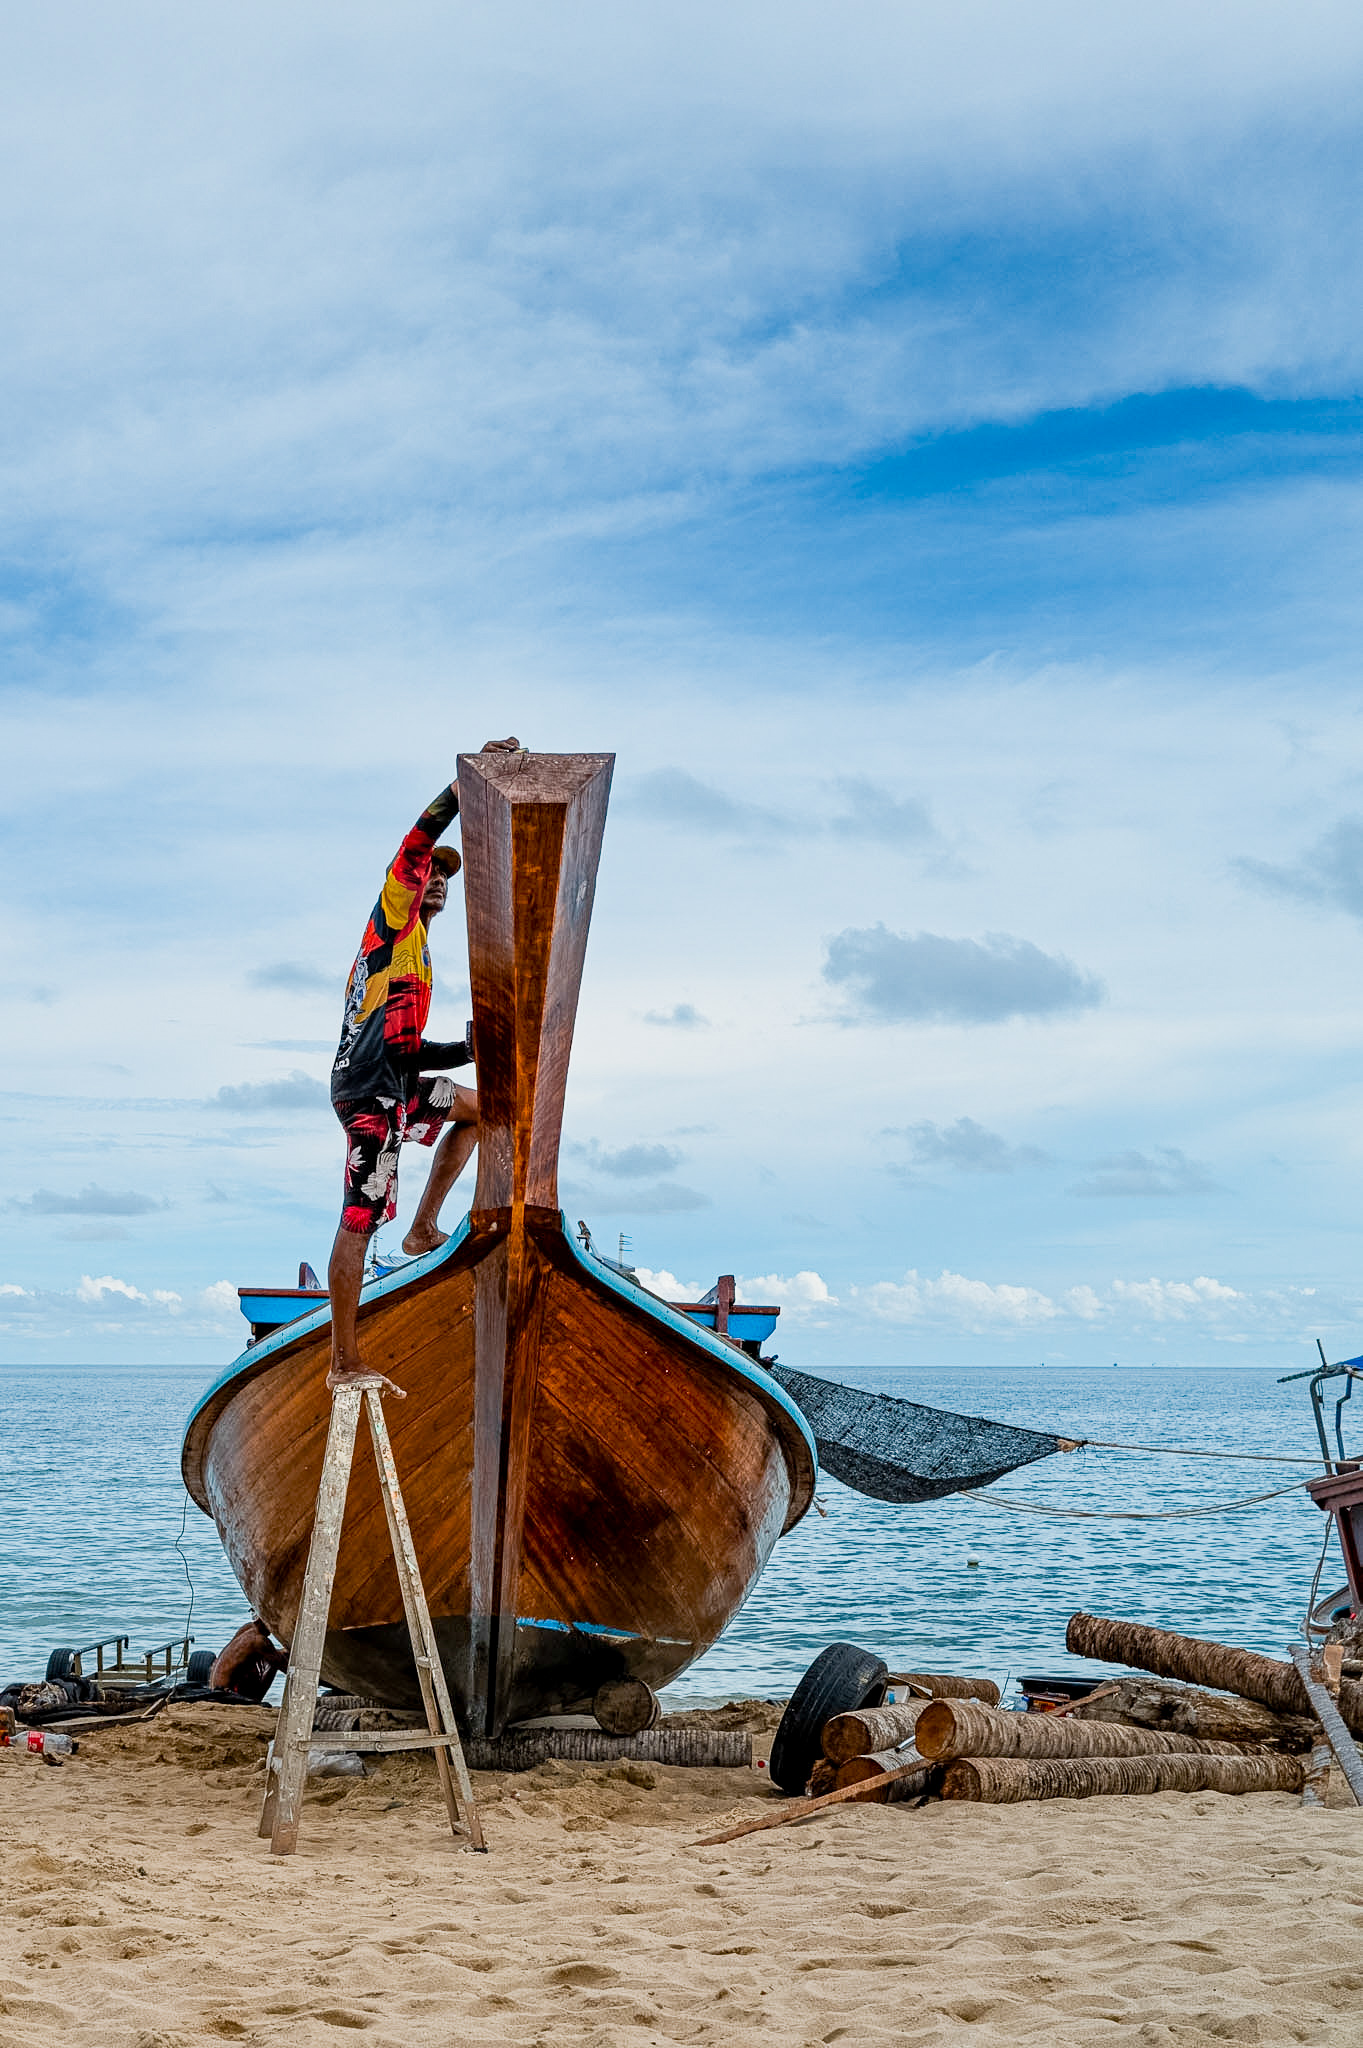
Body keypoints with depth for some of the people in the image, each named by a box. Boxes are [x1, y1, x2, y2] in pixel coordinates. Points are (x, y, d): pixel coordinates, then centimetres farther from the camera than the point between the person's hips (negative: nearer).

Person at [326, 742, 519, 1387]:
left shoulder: (412, 950, 27)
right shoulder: (392, 916, 4)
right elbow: (418, 841, -12)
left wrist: (470, 1049, 20)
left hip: (394, 1080, 10)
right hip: (371, 1090, -10)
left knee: (475, 1107, 27)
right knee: (360, 1219, -10)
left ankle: (424, 1228, 14)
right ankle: (344, 1364, -9)